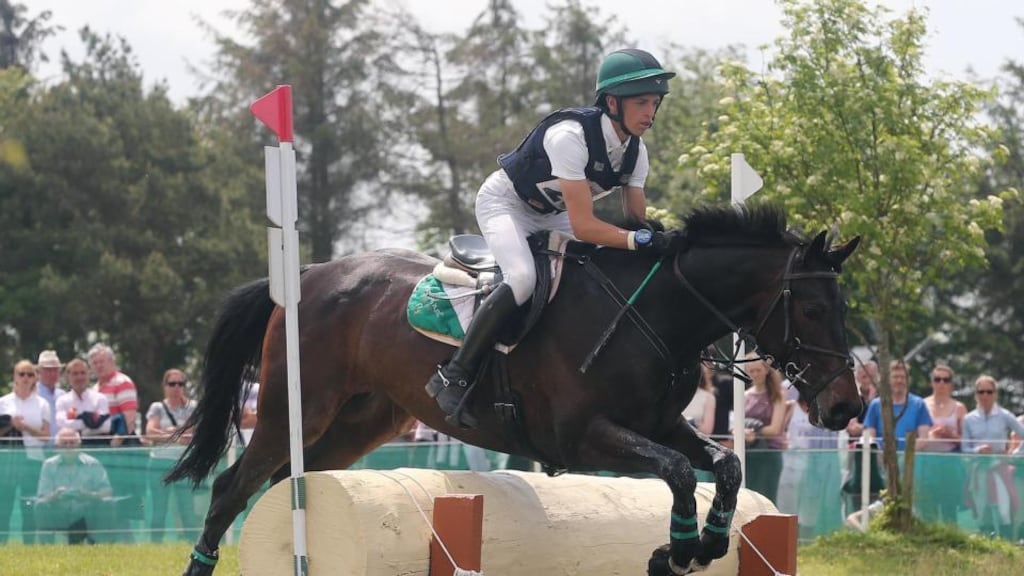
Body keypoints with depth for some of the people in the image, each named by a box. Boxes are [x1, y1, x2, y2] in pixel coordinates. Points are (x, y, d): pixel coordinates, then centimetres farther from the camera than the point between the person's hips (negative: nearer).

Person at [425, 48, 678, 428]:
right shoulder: (570, 136, -35)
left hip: (550, 214, 8)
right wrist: (640, 240, -49)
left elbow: (636, 220, -7)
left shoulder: (635, 152, -11)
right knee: (523, 279, -32)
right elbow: (583, 226, -39)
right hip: (504, 203, -8)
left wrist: (659, 239, -27)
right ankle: (453, 377, -25)